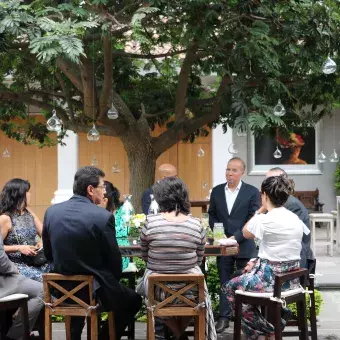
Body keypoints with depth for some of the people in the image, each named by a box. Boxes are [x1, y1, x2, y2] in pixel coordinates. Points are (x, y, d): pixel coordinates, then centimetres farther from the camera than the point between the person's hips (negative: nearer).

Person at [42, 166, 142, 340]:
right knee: (133, 300, 22)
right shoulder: (103, 216, -18)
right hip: (94, 289, -5)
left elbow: (49, 254, 7)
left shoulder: (51, 211, -3)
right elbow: (115, 261, -10)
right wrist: (113, 282, 10)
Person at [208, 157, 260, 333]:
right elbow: (212, 215, 12)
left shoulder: (252, 192, -4)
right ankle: (224, 317, 12)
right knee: (225, 282, 7)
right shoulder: (216, 191, 7)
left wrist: (236, 237, -16)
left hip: (244, 245, -3)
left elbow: (253, 220, -8)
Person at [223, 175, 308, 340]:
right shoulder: (296, 219, 5)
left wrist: (260, 210, 4)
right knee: (245, 276, 30)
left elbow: (246, 233, 3)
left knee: (230, 287, 16)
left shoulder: (264, 220, -18)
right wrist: (257, 263, 16)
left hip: (272, 279, -7)